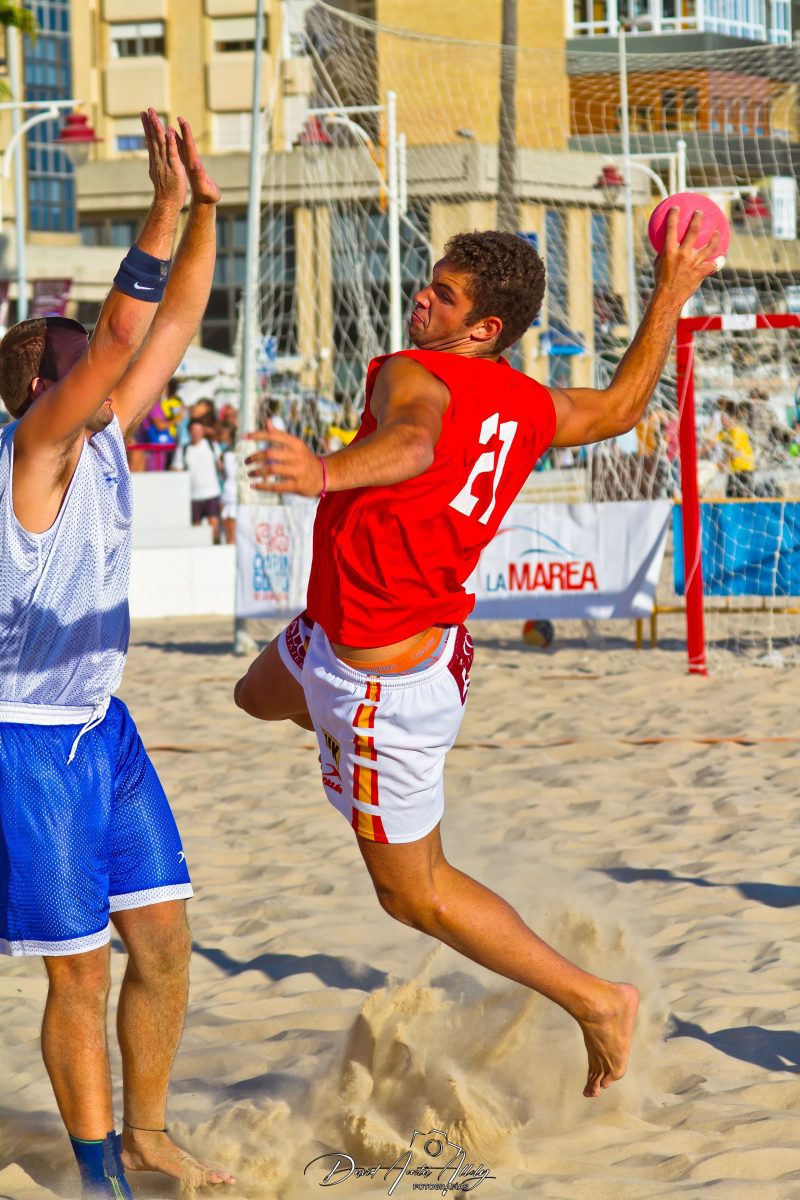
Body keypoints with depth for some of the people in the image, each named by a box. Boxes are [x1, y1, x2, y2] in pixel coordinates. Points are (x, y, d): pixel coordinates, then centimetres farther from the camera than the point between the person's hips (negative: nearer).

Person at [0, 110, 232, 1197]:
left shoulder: (104, 440, 4)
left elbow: (173, 324, 6)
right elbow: (121, 337, -31)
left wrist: (205, 210, -4)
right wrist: (165, 210, -32)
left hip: (103, 728, 8)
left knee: (164, 939, 9)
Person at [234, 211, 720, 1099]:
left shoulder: (416, 375, -26)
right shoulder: (527, 407, -1)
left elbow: (415, 441, -50)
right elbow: (621, 406, 17)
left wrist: (327, 472, -70)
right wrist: (671, 295, 27)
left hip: (378, 680, -9)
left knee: (413, 893, 7)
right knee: (260, 695, 36)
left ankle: (596, 1002, 14)